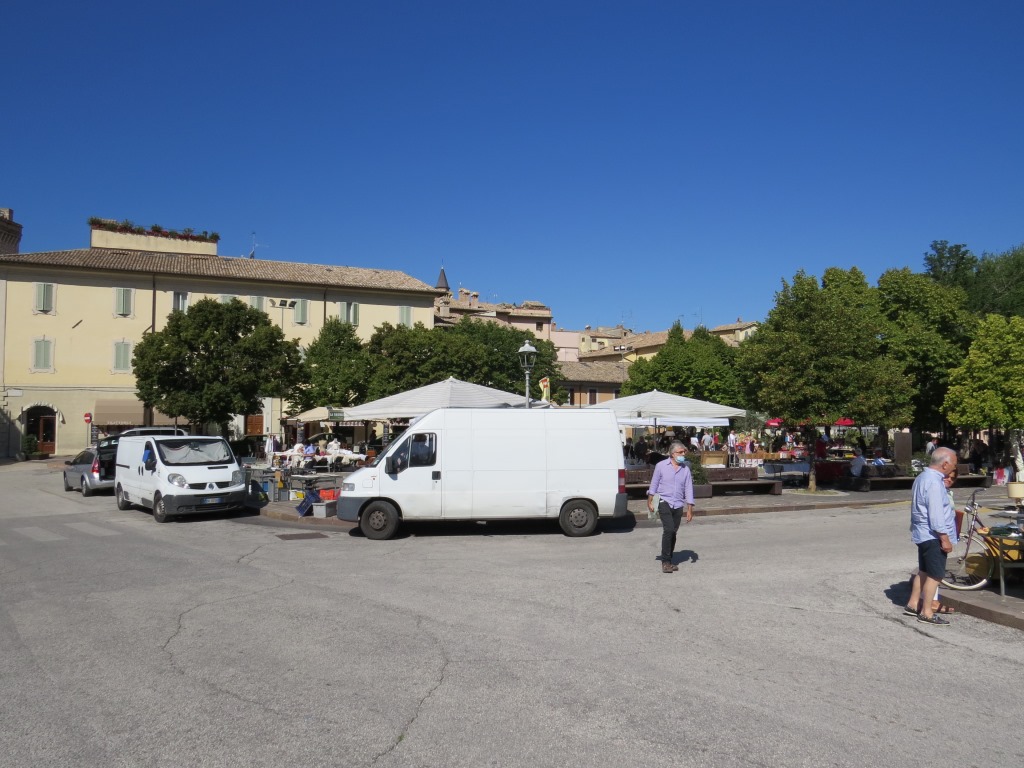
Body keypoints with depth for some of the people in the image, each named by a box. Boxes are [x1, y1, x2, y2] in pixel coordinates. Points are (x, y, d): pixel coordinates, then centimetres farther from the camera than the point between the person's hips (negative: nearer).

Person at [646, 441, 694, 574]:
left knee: (673, 533, 8)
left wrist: (690, 509, 3)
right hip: (664, 502, -4)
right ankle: (665, 561, -11)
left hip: (678, 505, 4)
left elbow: (688, 489, 7)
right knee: (669, 530, -17)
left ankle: (668, 560, 20)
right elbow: (654, 484, 4)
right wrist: (650, 501, 1)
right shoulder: (661, 466, -1)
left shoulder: (686, 469, 7)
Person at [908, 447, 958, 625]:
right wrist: (945, 539, -20)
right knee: (935, 575, -2)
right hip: (933, 536, -10)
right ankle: (926, 613, 4)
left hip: (922, 534, 10)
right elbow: (936, 514, -24)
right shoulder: (934, 482, -21)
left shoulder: (922, 477, 11)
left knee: (924, 571, 18)